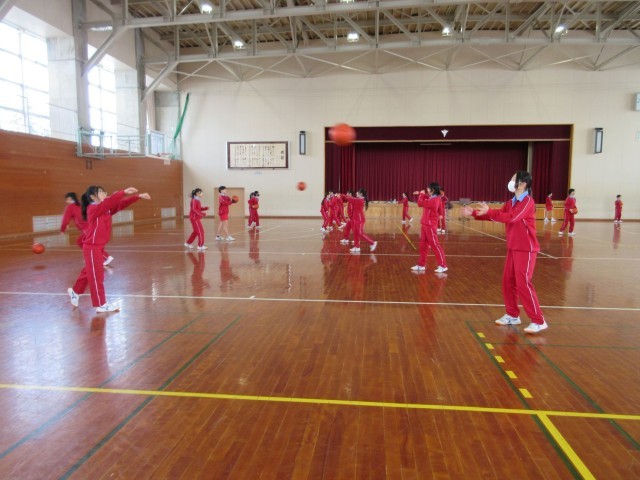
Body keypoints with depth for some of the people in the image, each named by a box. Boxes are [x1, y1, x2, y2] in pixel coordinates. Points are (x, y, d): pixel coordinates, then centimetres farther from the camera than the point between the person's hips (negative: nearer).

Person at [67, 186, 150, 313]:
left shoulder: (107, 209, 7)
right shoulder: (93, 209, -15)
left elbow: (121, 204, 2)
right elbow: (108, 202, -33)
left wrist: (138, 196, -7)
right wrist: (123, 192, -40)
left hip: (99, 246, 8)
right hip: (92, 247, -8)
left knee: (89, 272, 21)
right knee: (96, 275, -3)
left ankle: (75, 291, 42)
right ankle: (101, 305, 3)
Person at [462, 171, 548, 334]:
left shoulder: (528, 201, -15)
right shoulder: (510, 203, 11)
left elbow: (511, 217, -28)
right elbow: (497, 214, 8)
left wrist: (489, 211, -31)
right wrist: (474, 213, -1)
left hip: (526, 249, -8)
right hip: (513, 248, 8)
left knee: (523, 284, -9)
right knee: (508, 282, 10)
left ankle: (539, 321, 0)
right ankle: (512, 315, 23)